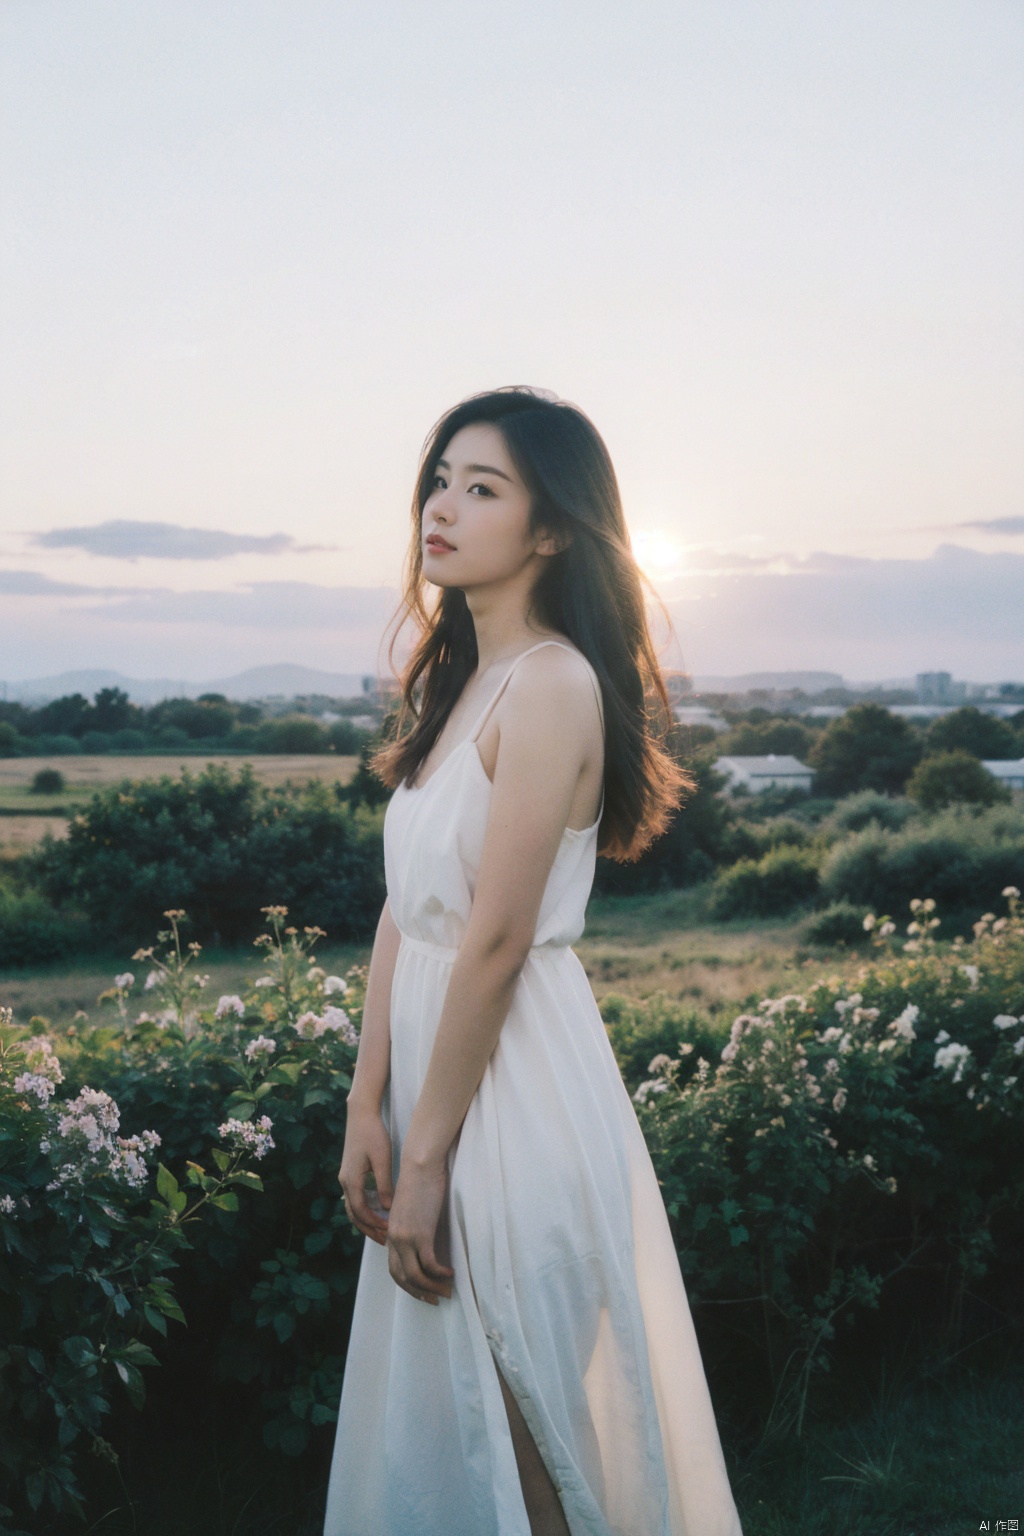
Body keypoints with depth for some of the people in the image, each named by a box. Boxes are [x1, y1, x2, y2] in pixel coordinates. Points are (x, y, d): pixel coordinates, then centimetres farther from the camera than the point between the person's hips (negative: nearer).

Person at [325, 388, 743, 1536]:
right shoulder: (453, 679, 10)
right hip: (437, 1059, 8)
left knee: (522, 1434, 8)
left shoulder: (553, 683, -17)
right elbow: (402, 912, 7)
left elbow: (496, 940, -19)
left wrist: (427, 1150, -15)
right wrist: (368, 1109, 3)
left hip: (517, 1086, -8)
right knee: (442, 1424, 20)